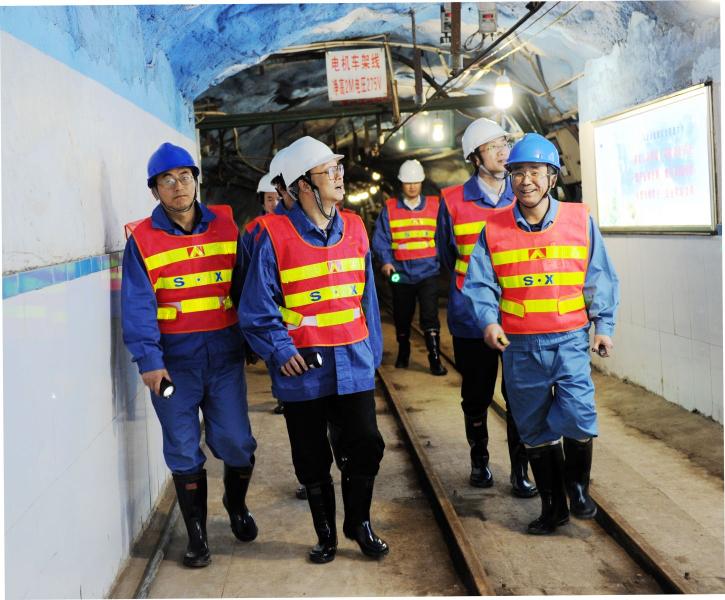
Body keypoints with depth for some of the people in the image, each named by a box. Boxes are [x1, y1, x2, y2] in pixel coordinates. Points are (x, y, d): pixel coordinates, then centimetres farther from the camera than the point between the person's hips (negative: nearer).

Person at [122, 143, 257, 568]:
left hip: (224, 355, 1)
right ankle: (197, 535, 24)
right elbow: (138, 304, -8)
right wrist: (148, 359, -16)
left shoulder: (225, 225, 5)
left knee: (237, 445, 3)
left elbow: (245, 286, 8)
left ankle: (237, 505, 35)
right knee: (184, 453, 7)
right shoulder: (142, 239, -2)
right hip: (174, 361, -1)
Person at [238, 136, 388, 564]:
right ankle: (326, 533, 30)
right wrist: (279, 350, -16)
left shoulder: (354, 228, 6)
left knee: (366, 445, 6)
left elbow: (367, 296, 11)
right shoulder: (275, 234, -9)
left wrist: (372, 352, 11)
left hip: (353, 361, 3)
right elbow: (258, 306, -7)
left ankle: (359, 523, 29)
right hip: (302, 366, -3)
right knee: (312, 458, 11)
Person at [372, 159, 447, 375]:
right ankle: (403, 354, 33)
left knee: (430, 317, -10)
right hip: (401, 274, 1)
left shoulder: (434, 206, 4)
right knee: (402, 317, 14)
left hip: (427, 272, -1)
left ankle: (435, 359, -4)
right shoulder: (389, 208, 1)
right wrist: (386, 261, -18)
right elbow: (380, 239, -5)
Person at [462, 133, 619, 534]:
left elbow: (600, 279, 7)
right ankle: (552, 505, 28)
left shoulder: (580, 220, 2)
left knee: (578, 417, -14)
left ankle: (578, 487, 16)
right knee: (535, 429, 10)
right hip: (519, 346, 1)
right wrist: (488, 320, -17)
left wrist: (603, 325, 0)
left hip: (569, 340, -1)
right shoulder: (494, 229, 2)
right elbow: (479, 283, 0)